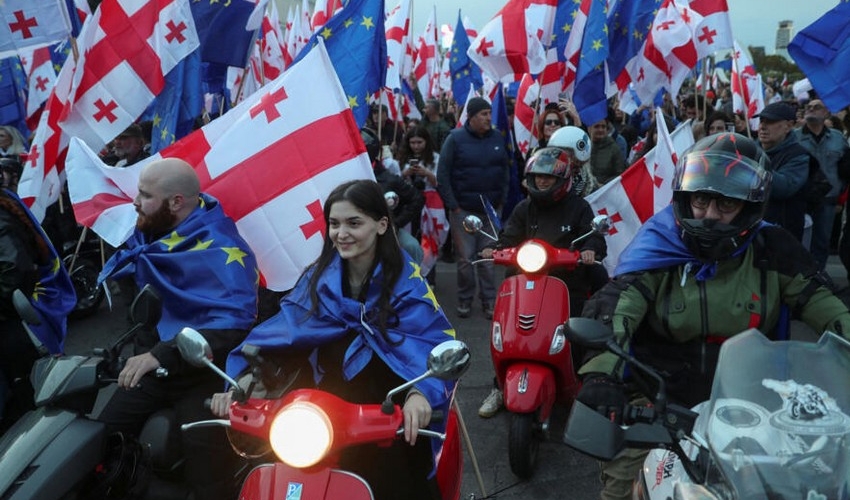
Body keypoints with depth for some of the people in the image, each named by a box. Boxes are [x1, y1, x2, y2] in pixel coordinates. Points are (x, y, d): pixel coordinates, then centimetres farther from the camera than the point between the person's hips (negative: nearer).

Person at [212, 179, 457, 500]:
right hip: (336, 398, 4)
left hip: (394, 401, -3)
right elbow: (282, 329, -6)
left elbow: (434, 340, -20)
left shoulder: (406, 279, -8)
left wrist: (421, 392, -39)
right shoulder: (318, 277, 3)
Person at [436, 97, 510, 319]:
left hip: (491, 209, 3)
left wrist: (502, 200, 6)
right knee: (465, 258, 3)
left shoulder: (497, 138, 6)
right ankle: (464, 299, 18)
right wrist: (453, 206, -9)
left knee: (489, 258, 7)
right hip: (463, 210, -3)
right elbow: (443, 175, -7)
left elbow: (505, 171, 13)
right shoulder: (456, 138, -5)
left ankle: (489, 300, 17)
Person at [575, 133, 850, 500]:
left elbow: (816, 297, 6)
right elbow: (615, 303, -24)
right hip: (659, 397, -2)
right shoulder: (657, 244, -11)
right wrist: (601, 371, -41)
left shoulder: (769, 250, -2)